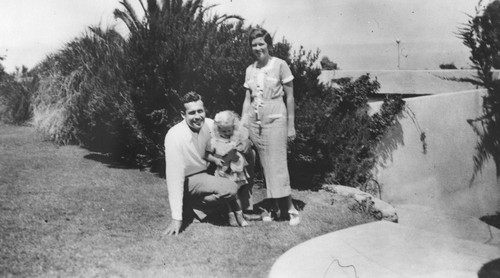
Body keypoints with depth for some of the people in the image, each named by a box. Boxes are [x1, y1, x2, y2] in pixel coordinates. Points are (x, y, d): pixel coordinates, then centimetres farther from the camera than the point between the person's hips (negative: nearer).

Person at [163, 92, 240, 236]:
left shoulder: (210, 125, -11)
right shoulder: (175, 136, -27)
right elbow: (174, 179, -27)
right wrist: (176, 218, -29)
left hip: (207, 172, 7)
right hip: (189, 180, -7)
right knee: (230, 189, -29)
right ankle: (190, 207, -6)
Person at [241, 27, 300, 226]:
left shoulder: (280, 65, -4)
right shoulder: (250, 70, 10)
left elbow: (290, 97, -2)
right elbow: (247, 99, 14)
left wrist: (291, 126, -5)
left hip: (275, 119, -5)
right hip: (255, 120, 5)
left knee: (277, 165, -9)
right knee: (266, 166, 6)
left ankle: (290, 208, -1)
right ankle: (275, 208, 12)